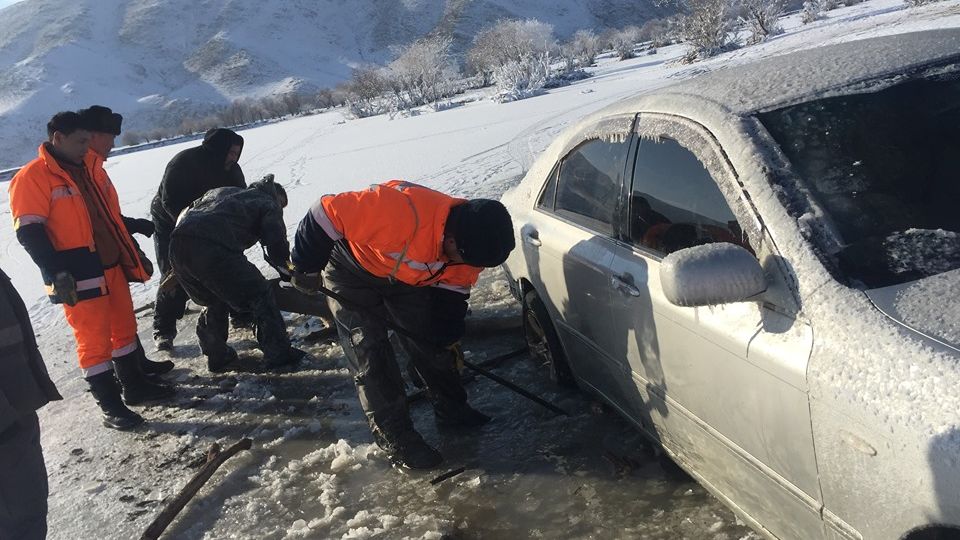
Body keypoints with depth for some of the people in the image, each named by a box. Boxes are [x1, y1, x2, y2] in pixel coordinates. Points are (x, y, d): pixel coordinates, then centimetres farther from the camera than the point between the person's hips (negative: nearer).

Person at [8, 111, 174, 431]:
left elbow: (111, 219, 22)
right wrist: (56, 273, -23)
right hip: (78, 278, -8)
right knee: (94, 340, -2)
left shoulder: (91, 173, 15)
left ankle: (134, 385, 31)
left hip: (111, 267, 8)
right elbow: (30, 233, -16)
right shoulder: (31, 178, -10)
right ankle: (111, 406, 7)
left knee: (125, 328, 16)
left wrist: (133, 255, 21)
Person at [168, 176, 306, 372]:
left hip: (177, 245, 7)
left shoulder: (222, 191, 38)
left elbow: (184, 213, 35)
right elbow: (277, 247, 6)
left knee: (214, 302, 29)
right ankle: (278, 353, 12)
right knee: (258, 295, 9)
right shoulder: (269, 204, 19)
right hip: (214, 248, -7)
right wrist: (287, 266, 28)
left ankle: (216, 355, 32)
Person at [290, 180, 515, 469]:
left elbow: (452, 288, -2)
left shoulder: (469, 240, -21)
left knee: (430, 342, 7)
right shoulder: (401, 208, -45)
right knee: (371, 358, -8)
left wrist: (448, 336, -4)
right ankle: (396, 440, 4)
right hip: (353, 274, -5)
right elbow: (326, 214, -37)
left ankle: (452, 410, 27)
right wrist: (306, 269, -25)